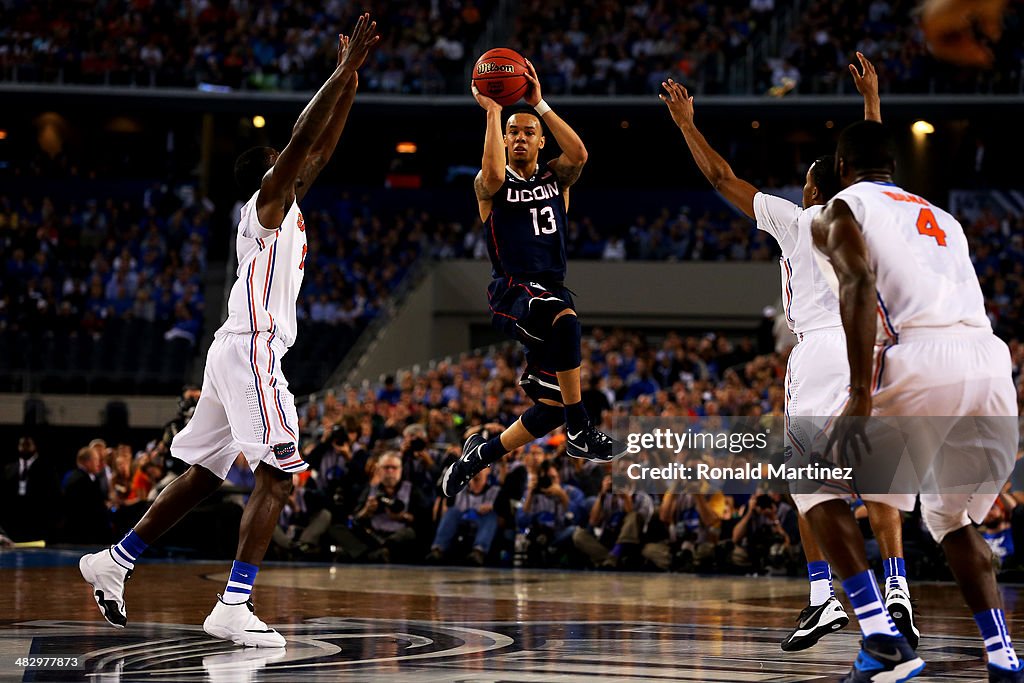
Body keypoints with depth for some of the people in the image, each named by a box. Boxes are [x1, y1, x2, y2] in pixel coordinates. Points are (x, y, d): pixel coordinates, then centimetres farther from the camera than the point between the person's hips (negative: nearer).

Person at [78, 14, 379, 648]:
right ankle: (233, 608, -22)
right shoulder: (266, 202, -5)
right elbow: (302, 138, -17)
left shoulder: (285, 204, 19)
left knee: (202, 475, 14)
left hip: (239, 352, 10)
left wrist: (350, 82, 19)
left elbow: (323, 146, 25)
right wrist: (344, 69, -15)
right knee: (278, 476, -14)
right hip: (251, 350, -10)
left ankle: (113, 563, 19)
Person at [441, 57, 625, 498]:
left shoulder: (555, 178, 14)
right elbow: (493, 175, -23)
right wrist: (492, 111, -16)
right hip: (512, 292, -5)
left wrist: (540, 104, -12)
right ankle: (580, 433, -35)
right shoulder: (490, 184, 4)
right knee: (564, 316, -40)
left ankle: (480, 454, 27)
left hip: (551, 292, 5)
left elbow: (578, 154, -9)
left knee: (553, 407, 4)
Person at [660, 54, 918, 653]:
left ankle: (825, 598, -10)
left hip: (819, 350, -4)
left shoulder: (796, 220, 5)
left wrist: (687, 123, 22)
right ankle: (898, 590, -7)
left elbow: (722, 177, 12)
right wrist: (871, 96, 45)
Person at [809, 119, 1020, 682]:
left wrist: (860, 396, -14)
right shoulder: (943, 219, 33)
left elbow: (859, 285, -6)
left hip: (922, 360, -6)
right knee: (953, 518, 27)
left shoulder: (844, 208, 13)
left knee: (816, 483, 13)